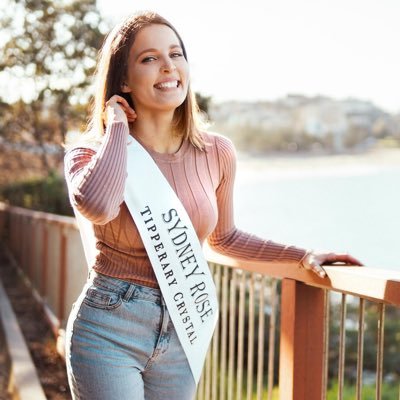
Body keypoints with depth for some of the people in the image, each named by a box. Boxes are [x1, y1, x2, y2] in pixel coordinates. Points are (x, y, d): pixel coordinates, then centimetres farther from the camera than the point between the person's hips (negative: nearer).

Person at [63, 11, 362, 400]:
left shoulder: (217, 153, -1)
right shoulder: (91, 153, -9)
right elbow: (95, 207, -34)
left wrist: (301, 255, 8)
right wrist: (117, 127, -19)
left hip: (181, 336, 4)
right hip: (108, 333, -3)